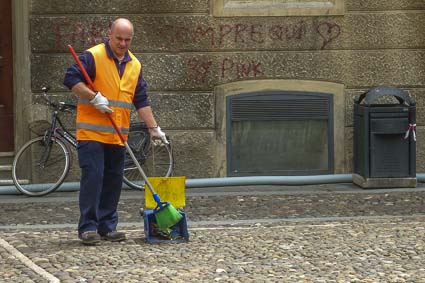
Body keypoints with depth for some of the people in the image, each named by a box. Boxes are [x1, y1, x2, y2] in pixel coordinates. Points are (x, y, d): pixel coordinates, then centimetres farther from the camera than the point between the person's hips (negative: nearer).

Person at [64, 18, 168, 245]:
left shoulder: (134, 65, 11)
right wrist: (94, 97, -20)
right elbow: (71, 79, -14)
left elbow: (141, 101, 13)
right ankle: (88, 227, -7)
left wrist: (153, 128, 6)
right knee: (93, 177, -10)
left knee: (113, 181, 7)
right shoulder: (93, 56, -7)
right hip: (91, 132, -6)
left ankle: (107, 226, 15)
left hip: (117, 136, 6)